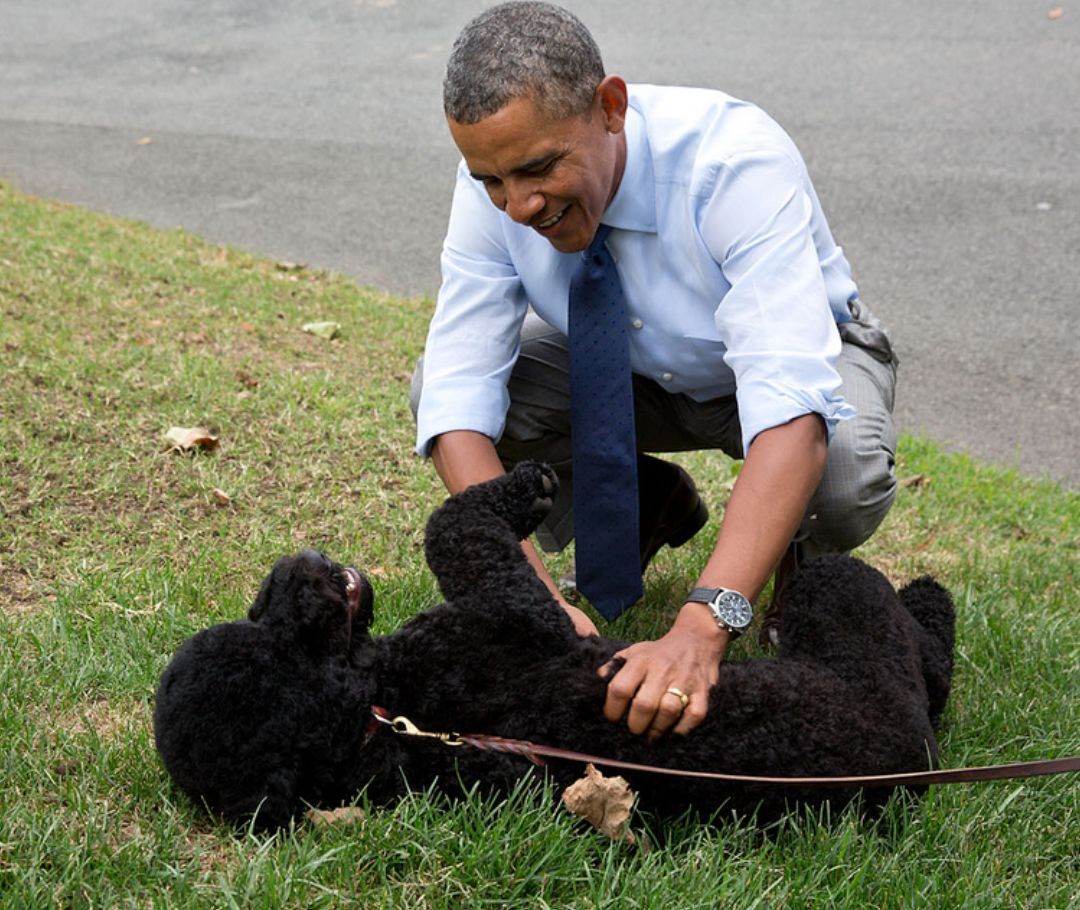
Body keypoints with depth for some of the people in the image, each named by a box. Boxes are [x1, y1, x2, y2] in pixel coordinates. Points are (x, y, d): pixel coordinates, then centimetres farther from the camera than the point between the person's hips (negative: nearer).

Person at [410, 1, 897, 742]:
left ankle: (800, 562, 2)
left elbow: (791, 411, -48)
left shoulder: (737, 162, -38)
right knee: (437, 389, -21)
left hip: (796, 354, -3)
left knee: (844, 478, -38)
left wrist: (702, 627, -60)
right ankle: (643, 508, 7)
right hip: (629, 367, 4)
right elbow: (459, 398, -27)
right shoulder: (497, 185, -25)